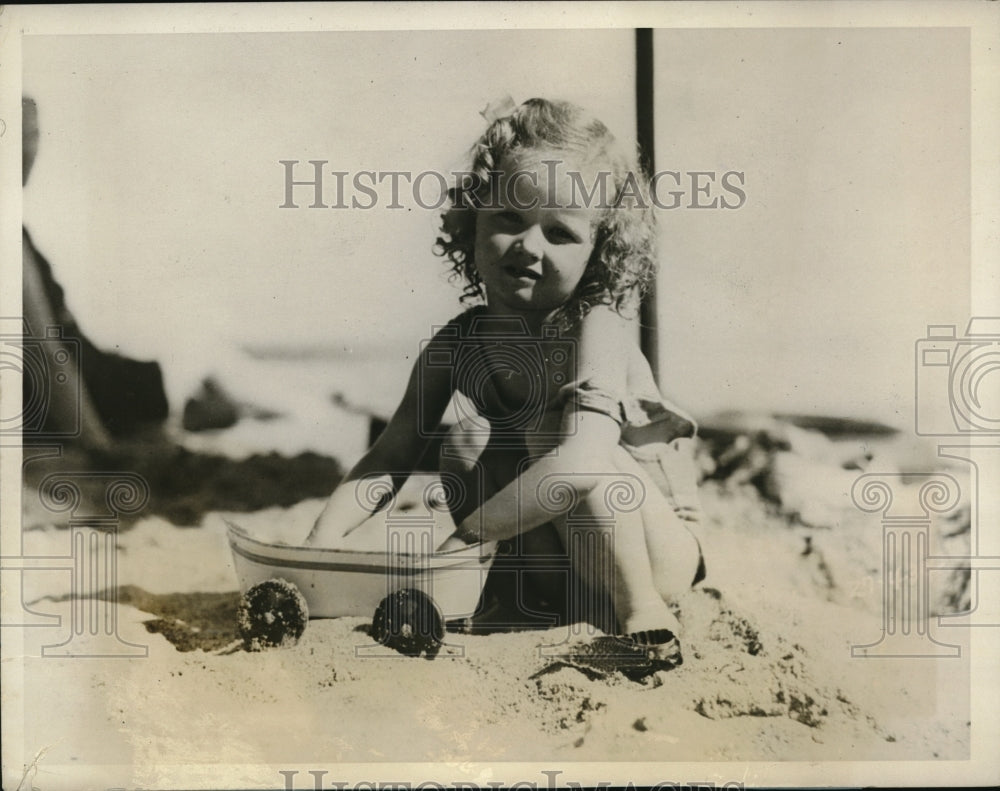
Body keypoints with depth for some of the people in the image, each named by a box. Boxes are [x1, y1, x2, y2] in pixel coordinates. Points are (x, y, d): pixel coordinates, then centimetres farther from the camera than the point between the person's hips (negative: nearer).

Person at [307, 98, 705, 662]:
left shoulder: (597, 326, -22)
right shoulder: (457, 343, -6)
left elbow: (583, 462, -37)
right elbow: (392, 456, -6)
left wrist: (461, 537, -36)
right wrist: (325, 538, -23)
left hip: (658, 543, -4)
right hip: (556, 546, 4)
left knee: (552, 426, -27)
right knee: (469, 440, -17)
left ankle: (642, 620, -19)